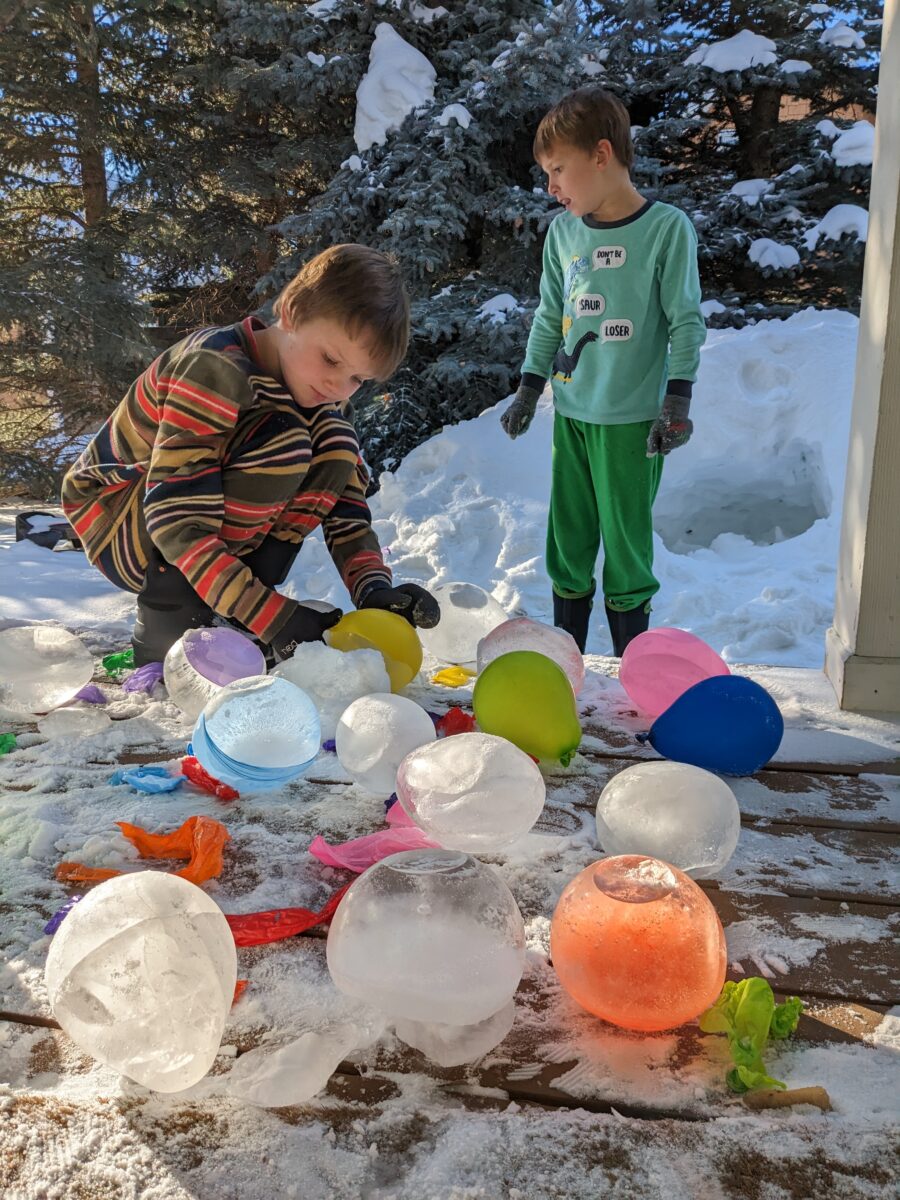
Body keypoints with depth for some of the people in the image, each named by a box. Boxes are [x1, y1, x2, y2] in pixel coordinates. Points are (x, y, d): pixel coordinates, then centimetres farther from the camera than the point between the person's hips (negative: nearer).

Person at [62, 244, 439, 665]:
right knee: (280, 443, -30)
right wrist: (275, 618, -40)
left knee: (335, 443, -11)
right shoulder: (216, 367, -28)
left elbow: (346, 510, -7)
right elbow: (177, 524, -35)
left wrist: (375, 590, -26)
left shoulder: (319, 393, -4)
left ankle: (235, 623, -12)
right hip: (116, 519, -7)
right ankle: (162, 631, -22)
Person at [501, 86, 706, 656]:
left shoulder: (667, 228, -9)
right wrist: (529, 389, 14)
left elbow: (687, 322, -6)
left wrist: (677, 401, -10)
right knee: (567, 541, 11)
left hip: (633, 420, -5)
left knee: (626, 542, 2)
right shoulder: (562, 231, 6)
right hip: (571, 414, 5)